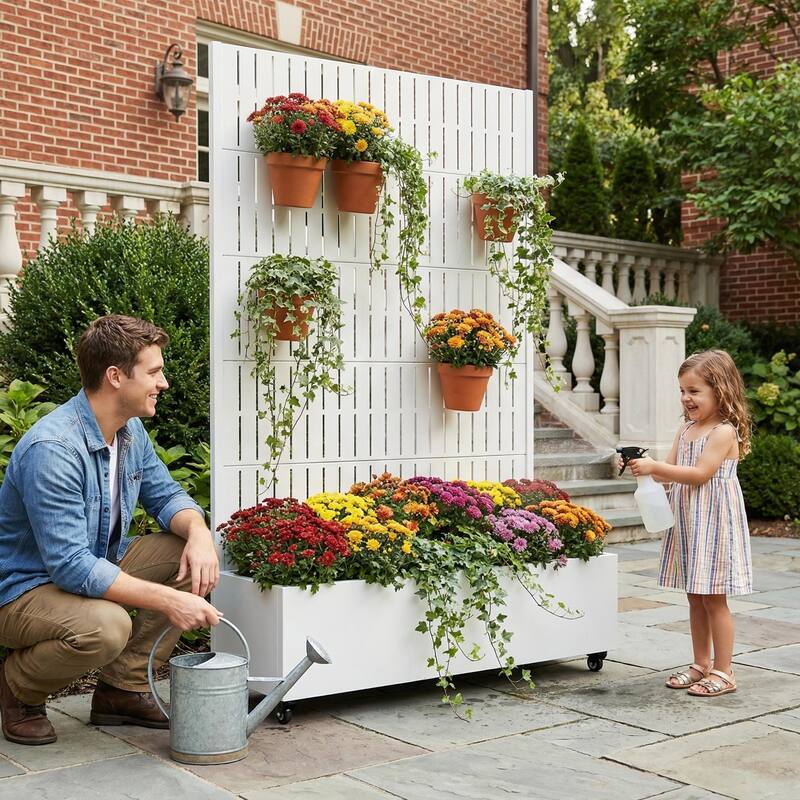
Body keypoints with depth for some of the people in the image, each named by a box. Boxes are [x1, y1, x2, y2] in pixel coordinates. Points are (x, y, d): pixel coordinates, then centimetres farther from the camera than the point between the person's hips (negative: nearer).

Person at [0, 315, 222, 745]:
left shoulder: (130, 430, 0)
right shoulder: (51, 450, -30)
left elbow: (167, 496, 9)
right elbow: (71, 567, -33)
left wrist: (198, 532, -16)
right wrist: (167, 600, -36)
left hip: (97, 567, 9)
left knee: (192, 554, -8)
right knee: (105, 625, -37)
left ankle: (123, 688, 1)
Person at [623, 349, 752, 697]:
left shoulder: (725, 432, -14)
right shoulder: (686, 429, 12)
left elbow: (700, 474, -21)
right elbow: (671, 471, 10)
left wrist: (654, 467, -25)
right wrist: (643, 467, -10)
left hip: (714, 523, -8)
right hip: (687, 521, 8)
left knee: (713, 599, -2)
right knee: (695, 598, 14)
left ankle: (723, 672, 7)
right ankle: (701, 664, 24)